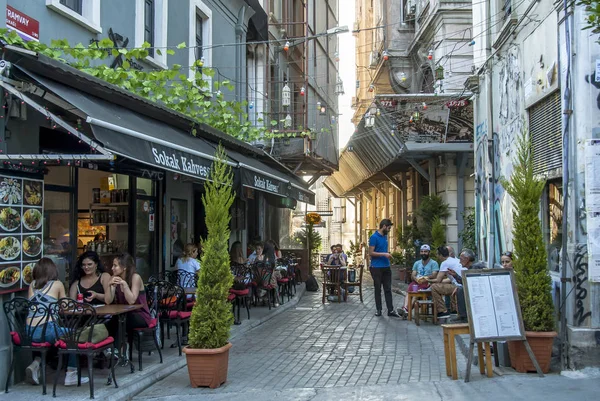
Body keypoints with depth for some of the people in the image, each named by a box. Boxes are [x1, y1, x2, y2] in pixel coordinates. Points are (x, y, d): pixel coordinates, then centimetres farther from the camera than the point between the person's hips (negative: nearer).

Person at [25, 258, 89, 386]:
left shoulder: (32, 285, 17)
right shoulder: (57, 284, 6)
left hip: (30, 332, 5)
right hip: (47, 330, -5)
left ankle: (36, 363, 12)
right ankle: (71, 374, 14)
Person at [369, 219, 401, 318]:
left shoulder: (385, 236, 12)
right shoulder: (374, 237, -11)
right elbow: (371, 253, -15)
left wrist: (388, 255, 10)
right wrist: (384, 254, -18)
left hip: (386, 267, 7)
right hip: (376, 267, -7)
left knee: (388, 289, 5)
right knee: (378, 289, 4)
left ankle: (390, 310, 7)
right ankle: (378, 309, 13)